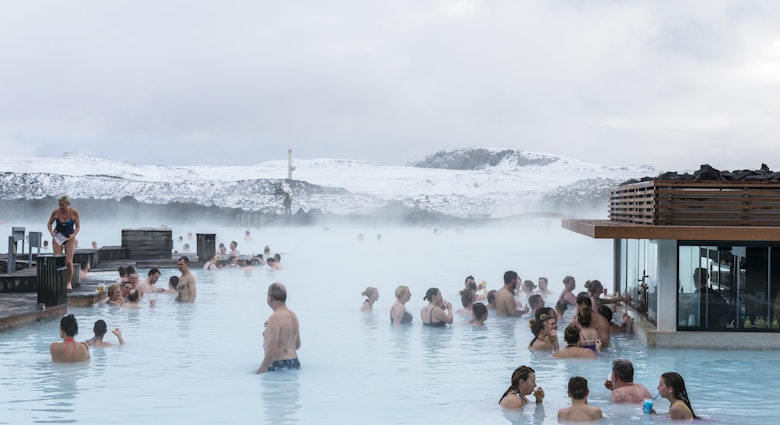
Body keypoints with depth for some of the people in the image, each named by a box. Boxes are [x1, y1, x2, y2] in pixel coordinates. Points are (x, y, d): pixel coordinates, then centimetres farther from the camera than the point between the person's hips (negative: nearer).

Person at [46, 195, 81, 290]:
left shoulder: (74, 212, -11)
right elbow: (49, 223, 3)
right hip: (57, 237, 1)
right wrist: (51, 232, -16)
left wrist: (74, 234, -20)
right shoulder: (56, 212, -10)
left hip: (69, 238, -1)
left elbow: (78, 226, -2)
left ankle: (69, 283, 5)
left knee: (69, 262, -10)